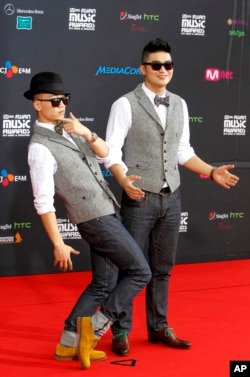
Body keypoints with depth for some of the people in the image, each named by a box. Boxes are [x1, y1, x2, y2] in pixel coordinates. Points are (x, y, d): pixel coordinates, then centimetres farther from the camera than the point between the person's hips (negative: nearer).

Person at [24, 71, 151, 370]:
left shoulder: (69, 130, 9)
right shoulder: (40, 147, -17)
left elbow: (104, 152, 4)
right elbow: (43, 202, -18)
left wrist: (87, 134, -16)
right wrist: (58, 244, -18)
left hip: (106, 213, 8)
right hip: (97, 219, -8)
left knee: (103, 283, 12)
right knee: (140, 272, -4)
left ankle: (68, 344, 18)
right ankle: (95, 326, 3)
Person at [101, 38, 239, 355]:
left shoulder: (179, 105, 10)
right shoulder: (126, 105, -8)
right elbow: (111, 152, -11)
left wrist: (212, 172, 5)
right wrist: (124, 181, -27)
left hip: (171, 199, 6)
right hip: (139, 199, -5)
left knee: (162, 268, 14)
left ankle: (158, 327, 25)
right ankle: (121, 331, 13)